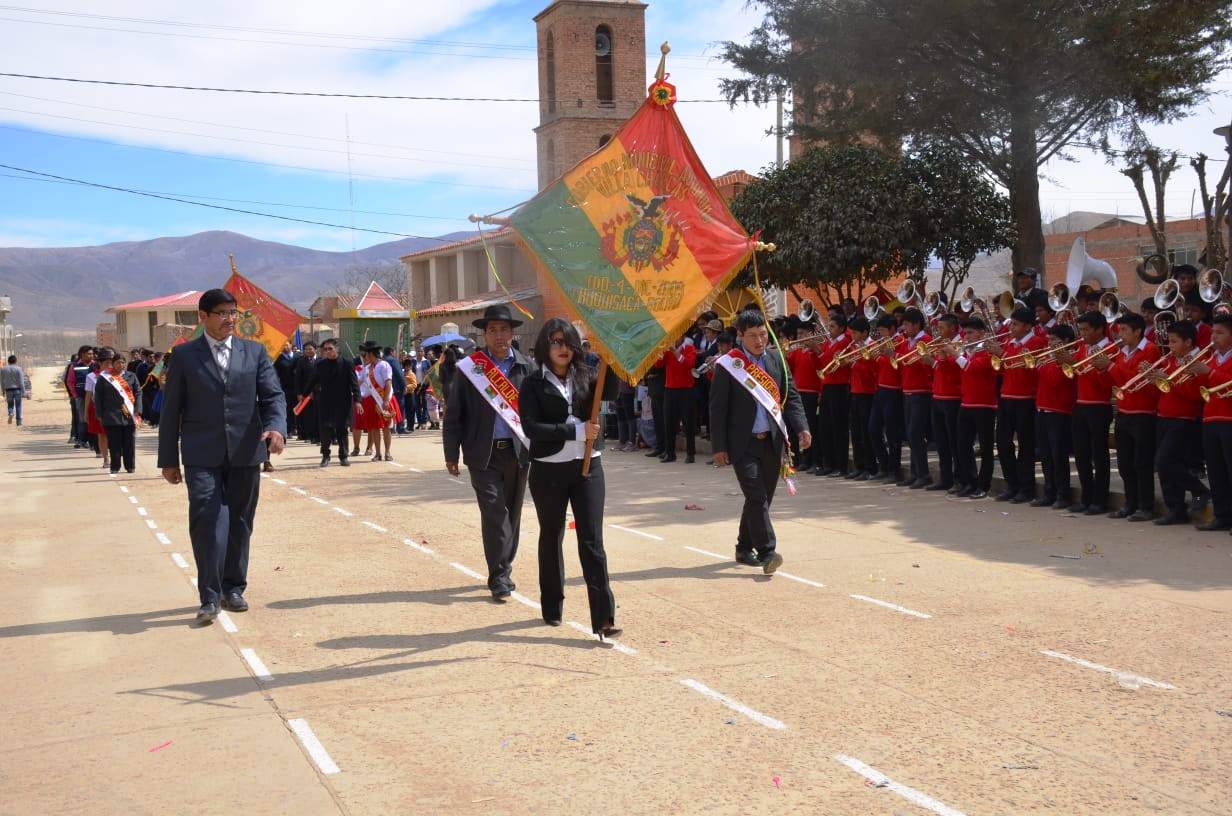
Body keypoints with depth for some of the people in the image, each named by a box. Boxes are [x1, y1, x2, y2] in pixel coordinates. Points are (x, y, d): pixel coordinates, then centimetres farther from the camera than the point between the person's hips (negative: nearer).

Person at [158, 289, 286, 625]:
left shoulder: (255, 352, 9)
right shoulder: (184, 356, 4)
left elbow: (273, 395, 4)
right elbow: (171, 410, 5)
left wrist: (276, 427, -17)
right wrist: (168, 459, 3)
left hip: (245, 454, 3)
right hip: (202, 457, -2)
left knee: (239, 524, 10)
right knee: (207, 524, -11)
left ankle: (233, 588, 23)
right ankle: (210, 597, -7)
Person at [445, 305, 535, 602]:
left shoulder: (525, 366, 3)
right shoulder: (469, 367, -2)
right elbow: (453, 413, 1)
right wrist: (451, 453, 1)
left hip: (518, 451, 3)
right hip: (483, 452, -3)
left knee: (512, 514, 11)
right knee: (494, 512, -9)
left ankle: (503, 572, 25)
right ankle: (499, 578, -4)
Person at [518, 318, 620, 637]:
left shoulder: (586, 376, 6)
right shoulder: (533, 384, -2)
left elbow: (611, 389, -14)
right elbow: (531, 427, -14)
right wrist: (576, 430, -18)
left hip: (588, 467, 1)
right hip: (549, 470, -1)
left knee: (592, 540, -5)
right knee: (551, 538, 13)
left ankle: (603, 617, -8)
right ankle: (552, 608, 28)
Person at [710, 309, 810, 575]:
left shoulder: (776, 359, 8)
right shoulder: (727, 365, -5)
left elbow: (791, 396, 10)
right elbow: (717, 408, -5)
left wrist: (801, 428, -5)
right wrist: (719, 447, -8)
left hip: (773, 442, 5)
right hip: (744, 444, -5)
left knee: (762, 498, 11)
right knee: (757, 497, -12)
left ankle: (744, 548, 25)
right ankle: (766, 552, -13)